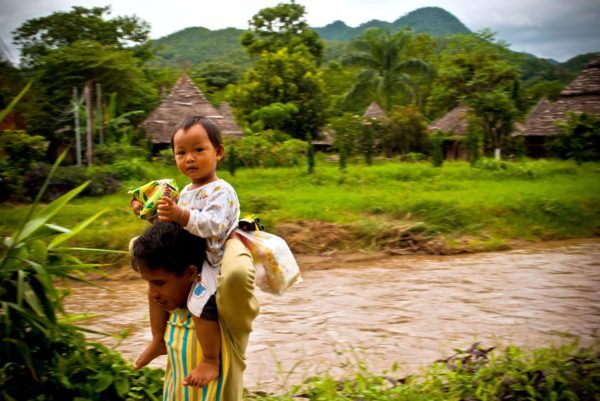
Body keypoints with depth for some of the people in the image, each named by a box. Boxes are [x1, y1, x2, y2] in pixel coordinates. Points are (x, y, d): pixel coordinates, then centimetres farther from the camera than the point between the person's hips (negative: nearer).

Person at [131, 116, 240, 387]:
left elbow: (213, 225, -33)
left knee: (201, 298, -32)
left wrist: (182, 215, -43)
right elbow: (173, 224, 24)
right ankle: (159, 340, 36)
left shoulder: (221, 191, -18)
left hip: (214, 263, -10)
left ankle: (211, 360, -13)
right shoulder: (186, 191, 11)